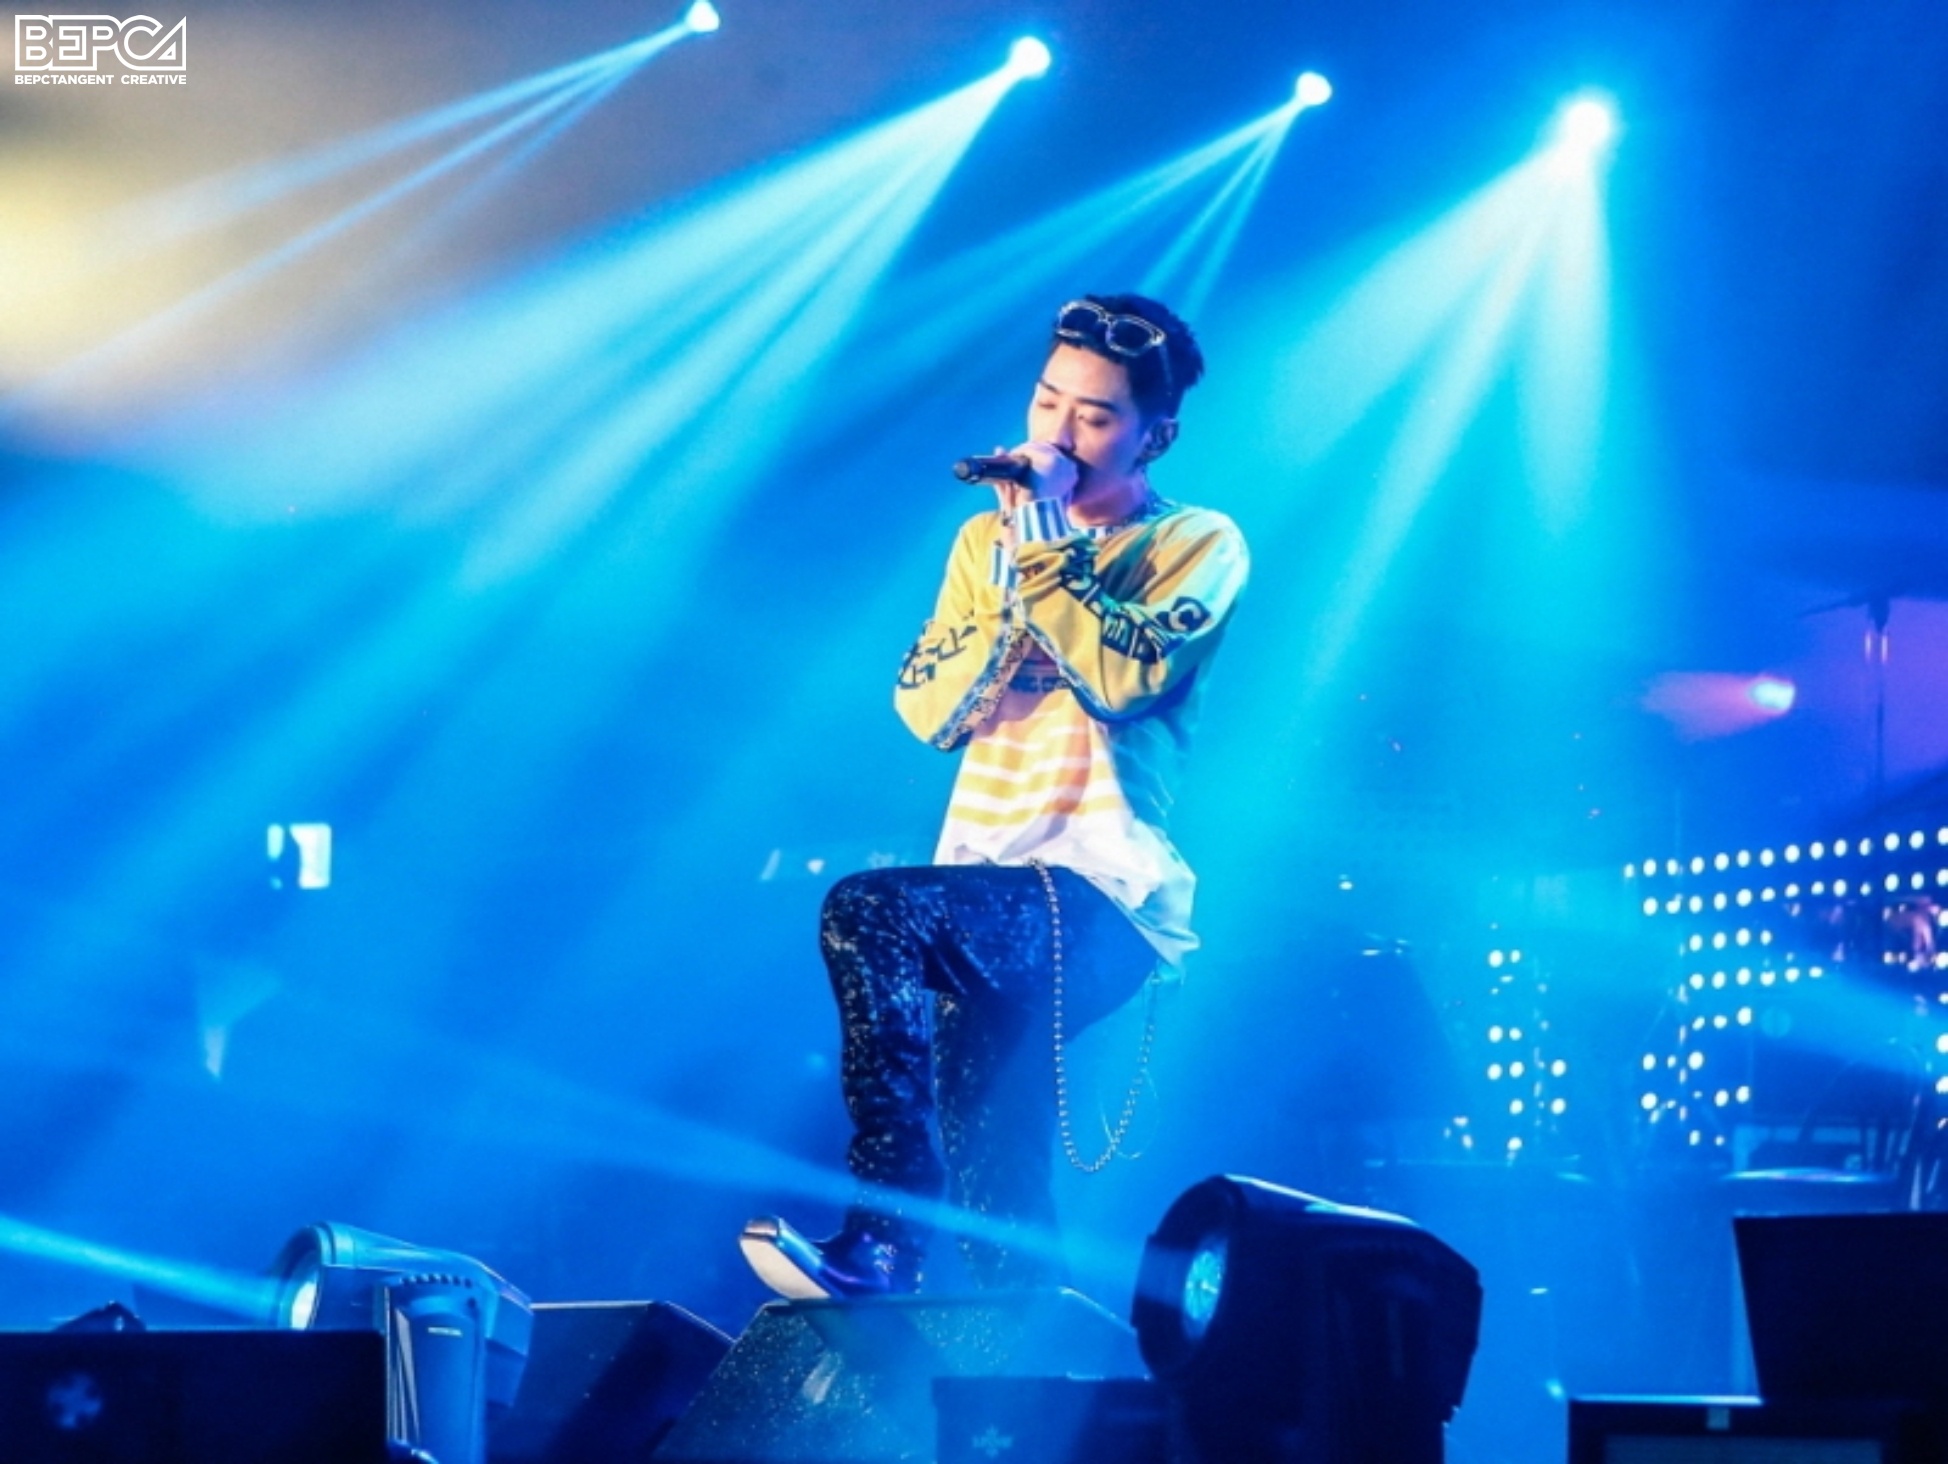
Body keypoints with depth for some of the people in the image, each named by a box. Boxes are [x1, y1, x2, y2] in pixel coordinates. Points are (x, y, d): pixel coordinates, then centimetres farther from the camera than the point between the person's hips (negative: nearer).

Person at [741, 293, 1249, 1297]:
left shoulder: (1198, 544, 0)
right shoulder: (988, 536, 17)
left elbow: (1125, 675, -18)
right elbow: (929, 708, 6)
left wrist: (1044, 543, -12)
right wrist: (1012, 576, -6)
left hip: (1105, 897, -6)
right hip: (986, 897, 6)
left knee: (867, 911, -28)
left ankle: (884, 1236, -27)